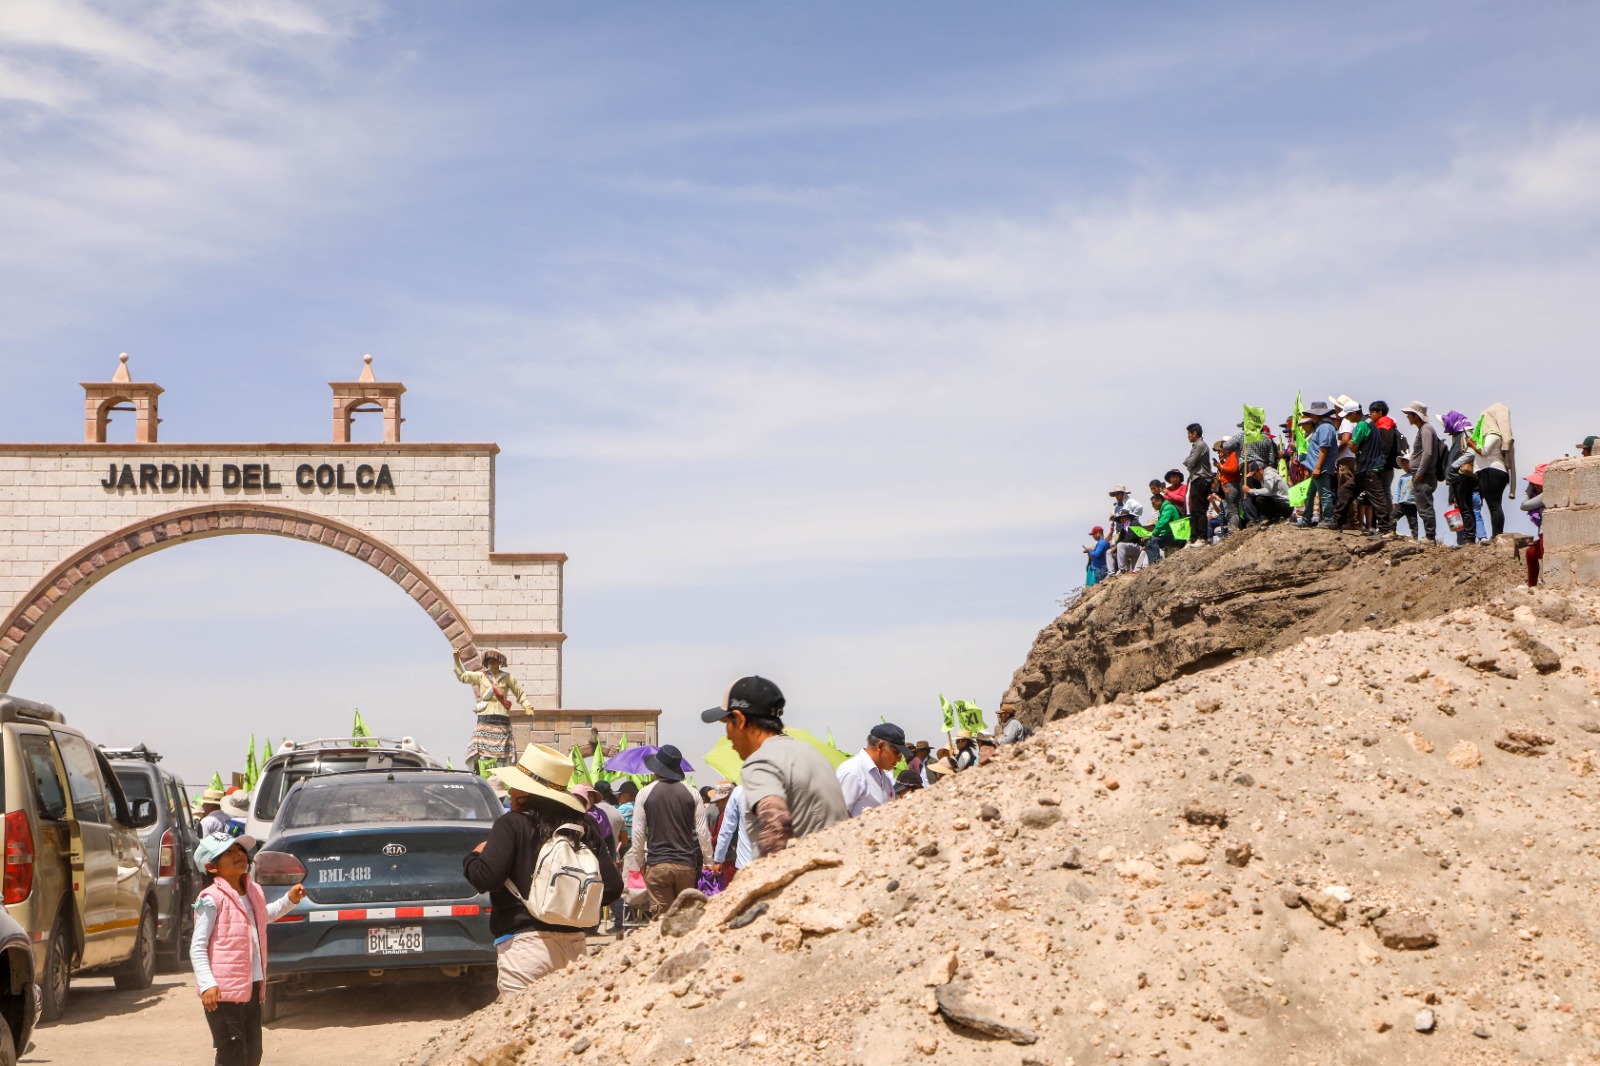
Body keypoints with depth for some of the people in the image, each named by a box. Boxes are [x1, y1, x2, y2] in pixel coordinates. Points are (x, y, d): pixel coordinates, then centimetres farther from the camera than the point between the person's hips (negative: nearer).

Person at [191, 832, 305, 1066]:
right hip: (223, 992, -8)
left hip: (252, 988, 8)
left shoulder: (253, 892, 10)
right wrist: (207, 984, -25)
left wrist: (290, 900, 21)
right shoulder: (212, 899, -13)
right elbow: (197, 947, -15)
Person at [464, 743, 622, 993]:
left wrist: (472, 857, 5)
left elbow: (486, 878, -16)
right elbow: (612, 888, 4)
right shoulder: (584, 827, 7)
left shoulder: (511, 825, -7)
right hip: (574, 944, 6)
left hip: (523, 943, -6)